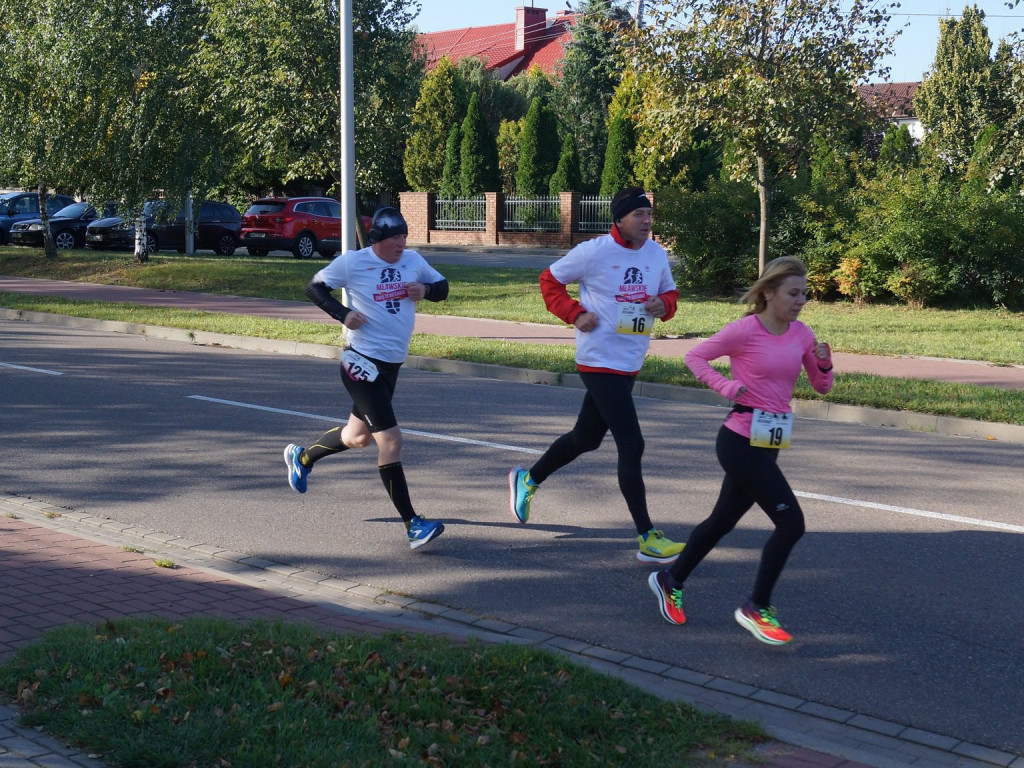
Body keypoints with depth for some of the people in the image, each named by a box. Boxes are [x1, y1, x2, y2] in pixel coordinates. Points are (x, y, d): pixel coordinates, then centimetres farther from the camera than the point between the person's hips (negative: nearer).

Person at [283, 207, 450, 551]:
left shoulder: (413, 260, 5)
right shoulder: (352, 262, -9)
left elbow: (442, 287, 15)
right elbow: (315, 287, 0)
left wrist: (425, 290, -8)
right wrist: (342, 313, -15)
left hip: (391, 365, 7)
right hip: (362, 363, -7)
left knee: (358, 436, 24)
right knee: (390, 441, -13)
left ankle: (302, 457, 50)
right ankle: (413, 525, -11)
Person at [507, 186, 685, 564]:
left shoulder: (657, 254, 5)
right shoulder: (594, 252, -12)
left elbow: (669, 292, 18)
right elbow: (550, 280, 0)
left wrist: (664, 304, -5)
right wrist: (575, 313, -13)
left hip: (630, 364, 8)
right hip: (599, 361, -8)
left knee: (586, 437, 22)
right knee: (631, 445, -12)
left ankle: (528, 479, 46)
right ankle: (647, 539, -7)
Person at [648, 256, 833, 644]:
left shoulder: (802, 334, 5)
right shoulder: (745, 330, -13)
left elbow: (822, 386, 11)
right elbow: (695, 356, -5)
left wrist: (824, 363, -10)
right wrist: (727, 386, -18)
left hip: (768, 444, 7)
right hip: (741, 441, -7)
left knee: (723, 520, 19)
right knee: (790, 522, -12)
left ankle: (669, 581, 37)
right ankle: (757, 608, 0)